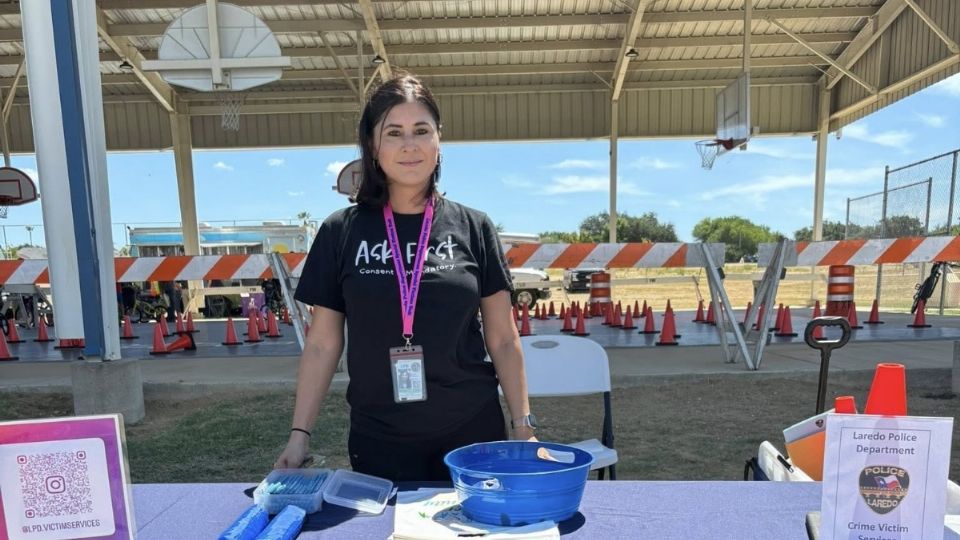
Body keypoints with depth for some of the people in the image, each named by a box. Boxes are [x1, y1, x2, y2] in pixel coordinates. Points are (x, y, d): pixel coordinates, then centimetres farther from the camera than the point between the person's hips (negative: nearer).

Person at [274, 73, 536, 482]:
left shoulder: (473, 227, -2)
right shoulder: (341, 232, -2)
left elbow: (503, 341, 1)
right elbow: (322, 345, 2)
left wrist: (522, 425, -1)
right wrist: (300, 434, -1)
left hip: (472, 432, 1)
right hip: (378, 439, 0)